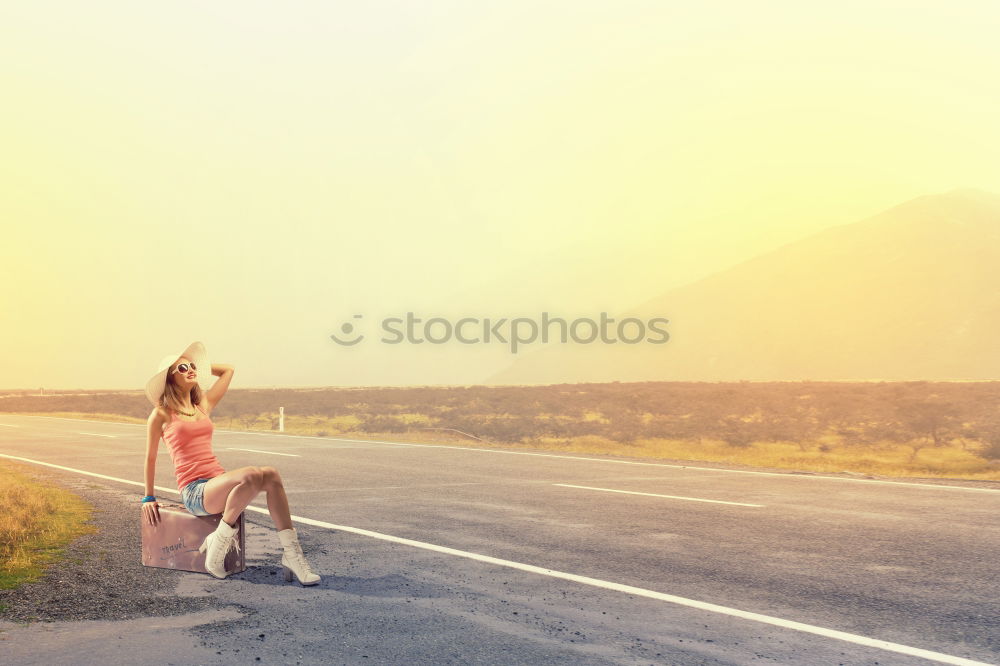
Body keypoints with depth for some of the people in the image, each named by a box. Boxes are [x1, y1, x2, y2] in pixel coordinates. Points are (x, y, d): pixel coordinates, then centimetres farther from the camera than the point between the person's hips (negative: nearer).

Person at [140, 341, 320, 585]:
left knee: (271, 475, -24)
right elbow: (150, 457, 11)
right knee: (250, 476, -34)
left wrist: (198, 365, 28)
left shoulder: (203, 406, 18)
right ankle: (217, 544, -19)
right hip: (194, 492, -6)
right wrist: (148, 498, 14)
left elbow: (228, 370, 29)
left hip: (218, 481, 6)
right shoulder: (162, 414, 3)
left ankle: (291, 553, -25)